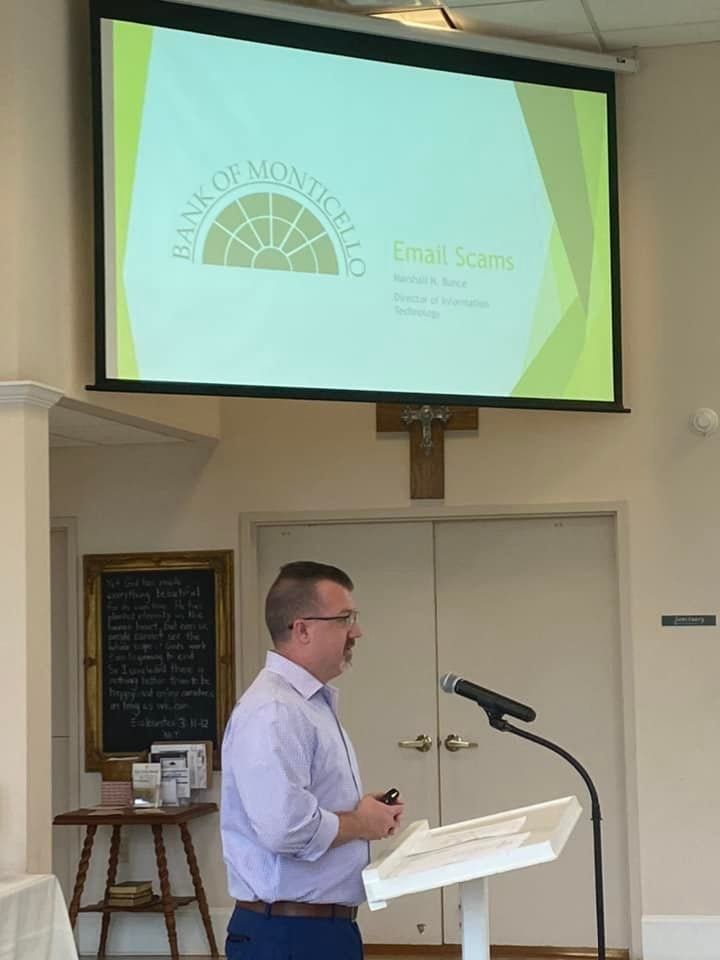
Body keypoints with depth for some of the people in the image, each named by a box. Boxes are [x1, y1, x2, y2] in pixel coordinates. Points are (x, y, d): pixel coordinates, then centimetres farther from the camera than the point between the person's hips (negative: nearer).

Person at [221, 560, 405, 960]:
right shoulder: (272, 711, -20)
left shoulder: (315, 702, 14)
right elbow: (287, 828, -30)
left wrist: (363, 809, 6)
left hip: (328, 926, 10)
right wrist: (361, 822, -13)